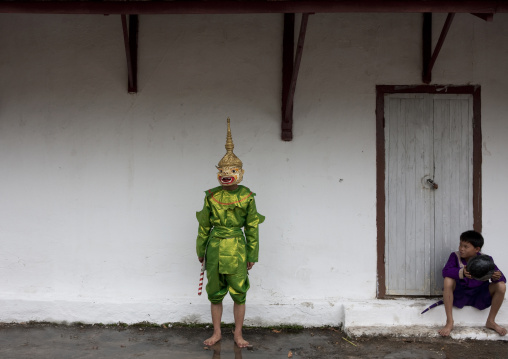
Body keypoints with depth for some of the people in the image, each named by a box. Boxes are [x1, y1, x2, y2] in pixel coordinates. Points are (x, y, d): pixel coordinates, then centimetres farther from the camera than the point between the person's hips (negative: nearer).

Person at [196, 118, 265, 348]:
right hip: (215, 248, 2)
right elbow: (204, 225, 7)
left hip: (237, 249, -2)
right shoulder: (212, 196, 0)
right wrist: (200, 250, 9)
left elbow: (252, 227, -1)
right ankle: (217, 333, 25)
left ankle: (238, 334, 20)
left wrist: (252, 255, -1)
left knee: (239, 294, 4)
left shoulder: (246, 196, -4)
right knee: (215, 293, 10)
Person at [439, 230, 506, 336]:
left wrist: (497, 277, -37)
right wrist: (461, 272, -44)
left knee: (501, 286, -21)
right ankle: (449, 322, -25)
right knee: (448, 280, -32)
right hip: (459, 294, -1)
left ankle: (491, 321, -2)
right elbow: (445, 271, -25)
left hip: (479, 296, 1)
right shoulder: (455, 256, -10)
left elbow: (502, 278, -11)